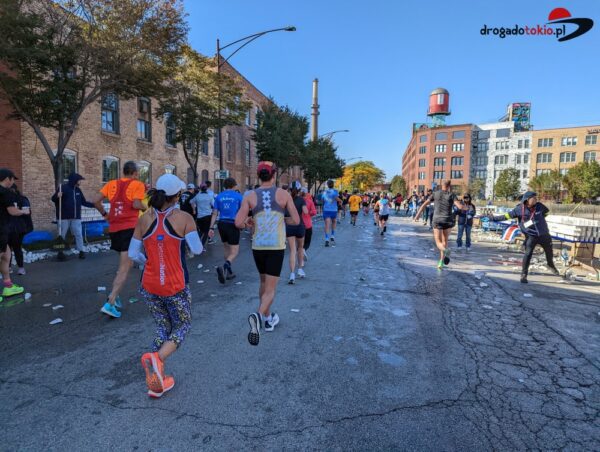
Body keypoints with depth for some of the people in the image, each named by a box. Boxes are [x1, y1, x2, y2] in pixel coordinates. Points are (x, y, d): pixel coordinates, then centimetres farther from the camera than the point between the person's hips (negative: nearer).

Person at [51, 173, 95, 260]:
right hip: (64, 217, -4)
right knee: (62, 235, 5)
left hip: (76, 217, 5)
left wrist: (94, 205, 8)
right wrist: (57, 196, -31)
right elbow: (53, 199, -9)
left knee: (78, 234, 4)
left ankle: (81, 251, 9)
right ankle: (60, 252, 15)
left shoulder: (78, 190, 10)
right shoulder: (63, 188, -7)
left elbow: (84, 202, 16)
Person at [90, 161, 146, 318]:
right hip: (129, 228, -6)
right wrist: (147, 207, 2)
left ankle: (114, 295, 21)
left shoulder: (112, 184, 12)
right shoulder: (137, 184, -3)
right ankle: (110, 303, -12)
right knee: (125, 268, -5)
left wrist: (104, 214, 17)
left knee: (125, 263, 24)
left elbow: (95, 200, 5)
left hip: (114, 228, 6)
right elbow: (136, 204, -16)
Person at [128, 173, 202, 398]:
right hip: (176, 286, -4)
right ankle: (157, 358, -11)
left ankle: (158, 381, 22)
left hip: (150, 285, 4)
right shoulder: (184, 218, -13)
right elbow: (197, 250, -16)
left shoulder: (144, 219, -2)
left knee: (162, 327, 21)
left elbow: (133, 254, -1)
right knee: (182, 326, 16)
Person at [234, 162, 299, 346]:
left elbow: (238, 223, -8)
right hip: (276, 246, -2)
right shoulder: (283, 194, -3)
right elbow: (296, 221, -2)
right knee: (270, 288, 2)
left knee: (264, 282, 23)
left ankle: (268, 318, 36)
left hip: (258, 245, 3)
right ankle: (258, 315, -25)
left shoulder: (250, 196, -1)